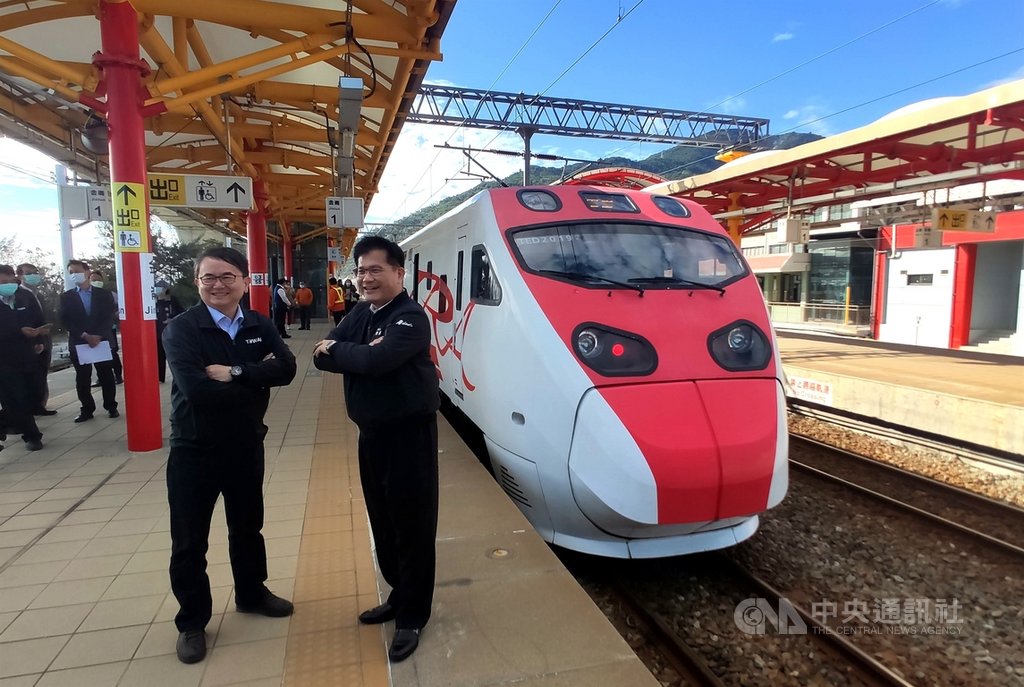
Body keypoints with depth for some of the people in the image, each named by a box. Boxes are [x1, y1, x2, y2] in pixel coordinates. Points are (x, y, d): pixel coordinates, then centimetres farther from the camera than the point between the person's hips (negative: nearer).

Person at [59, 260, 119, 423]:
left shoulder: (104, 294, 6)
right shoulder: (66, 297, 9)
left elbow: (110, 317, -1)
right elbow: (66, 321, 0)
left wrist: (98, 336, -14)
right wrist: (85, 336, -13)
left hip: (102, 341, -1)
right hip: (78, 343, 1)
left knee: (106, 377, 2)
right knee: (82, 379, 4)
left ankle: (111, 407, 10)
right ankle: (87, 409, 11)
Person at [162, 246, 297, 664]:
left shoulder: (260, 326, -1)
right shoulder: (181, 329, -14)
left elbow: (286, 369, -15)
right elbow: (196, 390, -27)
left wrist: (234, 372, -26)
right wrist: (257, 378, -17)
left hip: (247, 445, 4)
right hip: (194, 450, -4)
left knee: (248, 526, 21)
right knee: (190, 542, 9)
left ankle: (251, 594, 43)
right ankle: (191, 621, 29)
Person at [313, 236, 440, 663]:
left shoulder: (410, 316, -15)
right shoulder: (359, 315, 10)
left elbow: (378, 360, -30)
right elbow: (321, 358, 1)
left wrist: (337, 349, -12)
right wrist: (358, 353, -17)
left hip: (409, 435, -8)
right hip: (372, 434, 8)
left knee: (412, 525, 4)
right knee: (383, 521, 19)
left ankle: (412, 617, 20)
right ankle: (398, 595, 38)